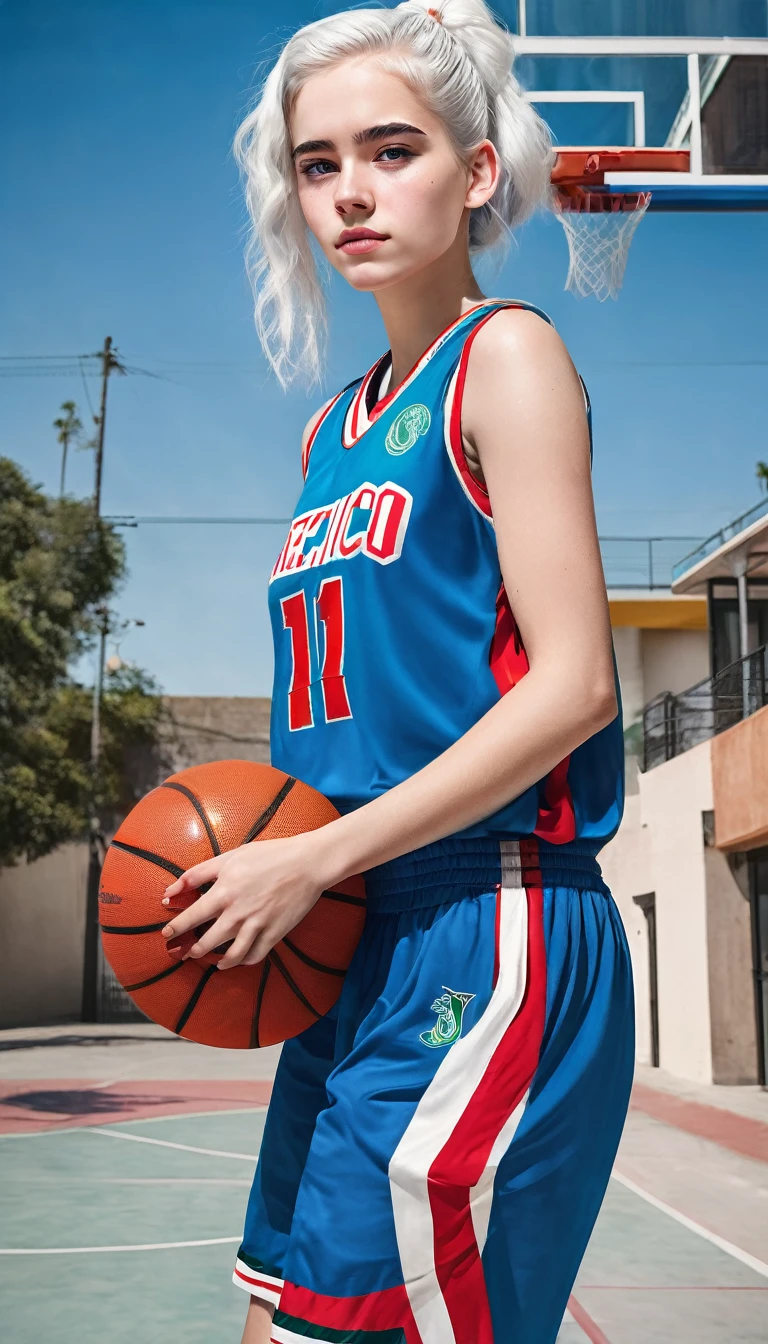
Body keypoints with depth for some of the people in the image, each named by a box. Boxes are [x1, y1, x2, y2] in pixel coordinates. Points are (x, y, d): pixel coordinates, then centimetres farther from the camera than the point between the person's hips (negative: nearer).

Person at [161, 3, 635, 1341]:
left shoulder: (507, 355, -6)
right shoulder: (335, 428, 16)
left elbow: (573, 683, -15)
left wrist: (318, 858, -15)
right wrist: (264, 855, 4)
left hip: (486, 939, -8)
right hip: (358, 951, 8)